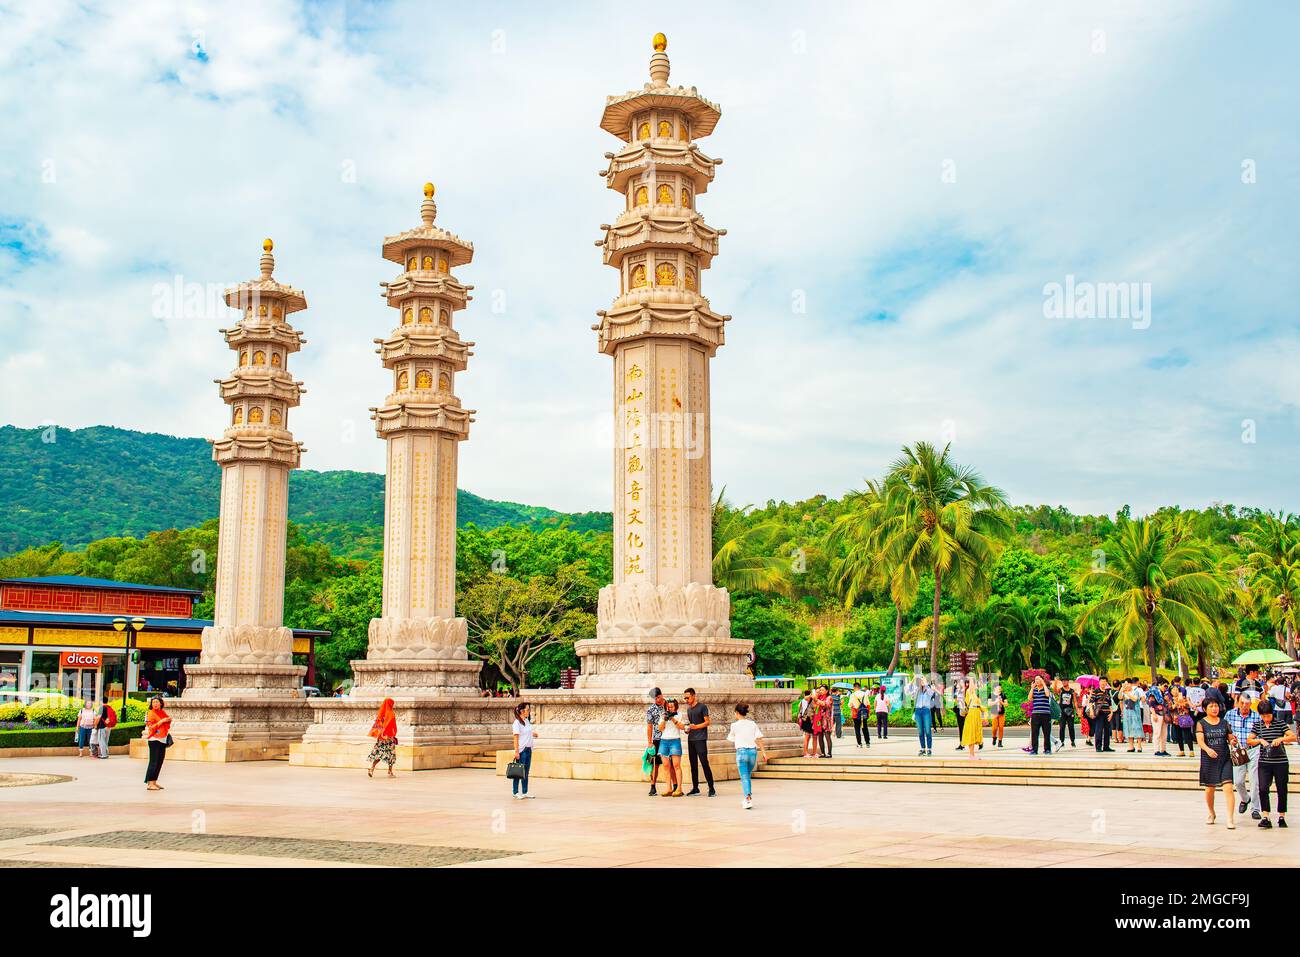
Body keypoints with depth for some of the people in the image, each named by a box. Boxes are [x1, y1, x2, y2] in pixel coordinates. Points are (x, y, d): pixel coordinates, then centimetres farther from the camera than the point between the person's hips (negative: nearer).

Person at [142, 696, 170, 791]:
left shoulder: (163, 712, 14)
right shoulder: (151, 713, -6)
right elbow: (150, 727, -15)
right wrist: (162, 721, -18)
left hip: (163, 740, 7)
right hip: (154, 740, -7)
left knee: (159, 762, 9)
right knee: (154, 761, -10)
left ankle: (154, 782, 15)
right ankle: (150, 783, -9)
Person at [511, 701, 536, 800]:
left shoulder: (527, 721, 12)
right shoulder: (517, 723, -10)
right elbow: (516, 738, -14)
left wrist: (532, 734, 8)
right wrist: (516, 751, -18)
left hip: (528, 749, 8)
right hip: (521, 750, -8)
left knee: (526, 772, 10)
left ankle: (525, 793, 14)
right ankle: (516, 793, 4)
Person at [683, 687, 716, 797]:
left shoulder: (702, 707, -3)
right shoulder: (689, 709, 18)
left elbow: (707, 722, -7)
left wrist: (695, 726, -17)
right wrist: (687, 729, 7)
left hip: (700, 738, -7)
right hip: (691, 739, 7)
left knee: (704, 763, -11)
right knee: (693, 764, 7)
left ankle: (711, 788, -9)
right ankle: (695, 788, 12)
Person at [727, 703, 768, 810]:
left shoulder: (735, 725, -3)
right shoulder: (752, 724, 6)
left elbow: (731, 739, 11)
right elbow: (759, 739, 0)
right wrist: (764, 752, 2)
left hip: (741, 751, -4)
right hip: (753, 751, 4)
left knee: (744, 777, -4)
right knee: (748, 776, 20)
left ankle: (748, 799, -20)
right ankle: (748, 798, 24)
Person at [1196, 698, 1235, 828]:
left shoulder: (1224, 723, 8)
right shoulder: (1201, 723, 0)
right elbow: (1200, 741, -12)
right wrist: (1207, 749, -32)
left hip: (1225, 759, 1)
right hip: (1208, 760, -1)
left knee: (1228, 787, -12)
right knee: (1209, 788, 11)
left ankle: (1230, 818, -12)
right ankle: (1211, 814, 34)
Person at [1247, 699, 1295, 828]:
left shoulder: (1280, 723, 0)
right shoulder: (1257, 725, 6)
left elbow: (1293, 737, -8)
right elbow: (1248, 740, 5)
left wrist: (1281, 739, -25)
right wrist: (1260, 740, -13)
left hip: (1280, 763, -1)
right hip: (1264, 763, 1)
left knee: (1282, 790, 6)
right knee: (1263, 788, -12)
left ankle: (1281, 817, 21)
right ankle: (1265, 818, -10)